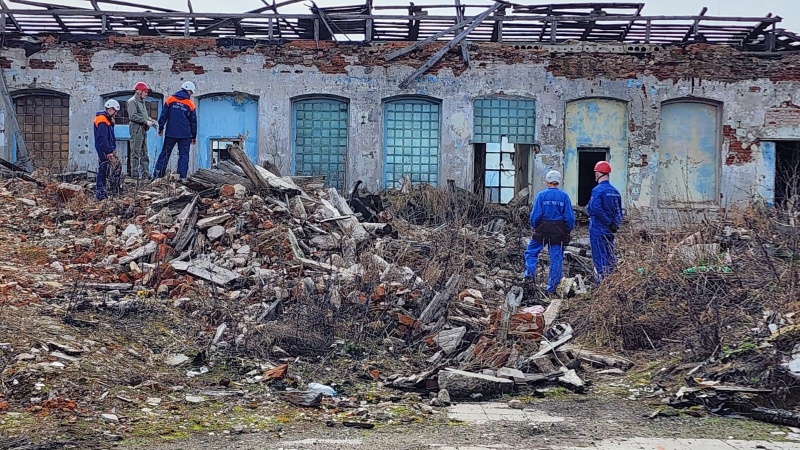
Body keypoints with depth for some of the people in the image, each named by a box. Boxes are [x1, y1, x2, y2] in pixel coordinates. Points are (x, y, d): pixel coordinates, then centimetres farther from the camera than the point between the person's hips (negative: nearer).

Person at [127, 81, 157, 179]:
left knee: (144, 153, 11)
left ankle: (145, 174, 14)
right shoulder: (132, 101, -8)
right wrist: (146, 121, -19)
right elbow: (133, 116, -19)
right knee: (136, 153, -7)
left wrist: (151, 121, 6)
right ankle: (135, 174, -6)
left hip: (143, 129, 10)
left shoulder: (142, 102, 22)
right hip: (136, 128, -10)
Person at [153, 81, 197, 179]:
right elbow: (193, 122, 6)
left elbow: (163, 115, 1)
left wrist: (161, 128, 12)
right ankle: (182, 177, -3)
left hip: (170, 133, 1)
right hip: (185, 134, -1)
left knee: (165, 153, 8)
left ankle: (157, 174, 5)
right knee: (183, 155, 4)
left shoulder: (170, 100, 0)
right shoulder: (190, 104, 1)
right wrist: (194, 136, 14)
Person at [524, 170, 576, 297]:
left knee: (531, 251, 17)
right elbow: (570, 216, -2)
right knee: (556, 258, 6)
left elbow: (535, 214, -7)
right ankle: (551, 288, 8)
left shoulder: (541, 195, -6)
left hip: (543, 229, -1)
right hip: (559, 232, 1)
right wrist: (569, 230, 11)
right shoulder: (564, 196, -2)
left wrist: (534, 227, 9)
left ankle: (530, 274, -1)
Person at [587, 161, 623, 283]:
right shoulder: (615, 191, 10)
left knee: (600, 258, -4)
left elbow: (596, 209, -26)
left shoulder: (598, 190, -14)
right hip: (610, 231, 7)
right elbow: (619, 211, 13)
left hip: (598, 230, -7)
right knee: (610, 258, 14)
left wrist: (609, 223, -19)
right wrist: (615, 224, 10)